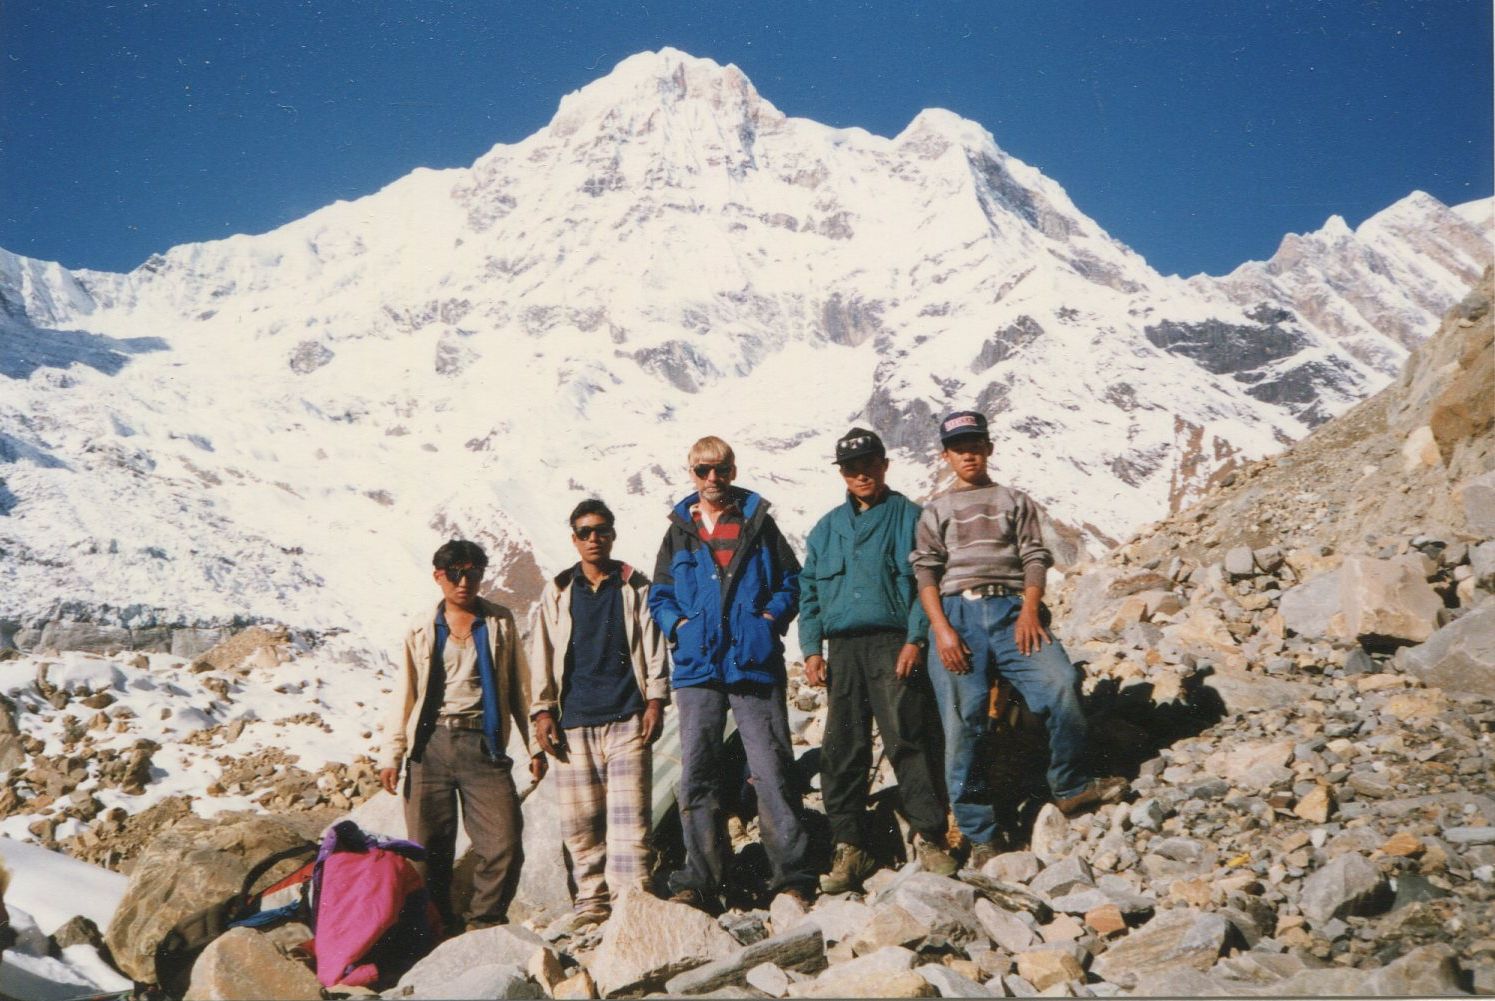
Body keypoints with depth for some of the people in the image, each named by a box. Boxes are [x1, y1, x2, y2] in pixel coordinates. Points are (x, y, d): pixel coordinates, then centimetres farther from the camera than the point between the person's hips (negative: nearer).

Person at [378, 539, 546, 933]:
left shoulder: (500, 622, 12)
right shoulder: (422, 629, 13)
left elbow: (519, 686, 13)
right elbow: (404, 694, 13)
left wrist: (535, 745, 9)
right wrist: (391, 754, 6)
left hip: (483, 745, -1)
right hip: (431, 743, 1)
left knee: (505, 845, -9)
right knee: (428, 849, 1)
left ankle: (484, 924, 10)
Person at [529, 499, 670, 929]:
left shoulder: (636, 587, 9)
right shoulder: (556, 592, 13)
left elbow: (654, 648, 8)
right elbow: (541, 656, 12)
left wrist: (656, 700, -1)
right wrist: (542, 710, 4)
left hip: (626, 716, -2)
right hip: (574, 720, 2)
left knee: (628, 810, -7)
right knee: (580, 816, 3)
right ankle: (590, 898, 12)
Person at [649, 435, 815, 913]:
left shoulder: (759, 523, 10)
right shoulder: (679, 532, 14)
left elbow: (791, 580, 12)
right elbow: (659, 595, 17)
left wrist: (774, 616, -4)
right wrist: (677, 625, -1)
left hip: (755, 663, -2)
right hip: (697, 666, 2)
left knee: (772, 769, -4)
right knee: (697, 772, 0)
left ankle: (793, 875, 1)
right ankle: (699, 882, 5)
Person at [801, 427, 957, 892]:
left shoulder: (908, 517, 5)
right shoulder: (826, 529, 19)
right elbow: (808, 591, 18)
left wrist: (915, 639, -13)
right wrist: (811, 649, 6)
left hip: (894, 641, -4)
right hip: (843, 648, 4)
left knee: (907, 739, -9)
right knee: (842, 748, 3)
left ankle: (929, 836, 1)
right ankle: (849, 846, 10)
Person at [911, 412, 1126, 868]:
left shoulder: (1015, 501, 21)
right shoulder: (935, 512, 20)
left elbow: (1035, 557, 9)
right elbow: (925, 573, 9)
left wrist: (1030, 611, -9)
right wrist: (941, 628, -7)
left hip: (1012, 609, 0)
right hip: (956, 613, 0)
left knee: (1062, 685, -22)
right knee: (962, 724, -6)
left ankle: (1071, 788, -1)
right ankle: (980, 837, 2)